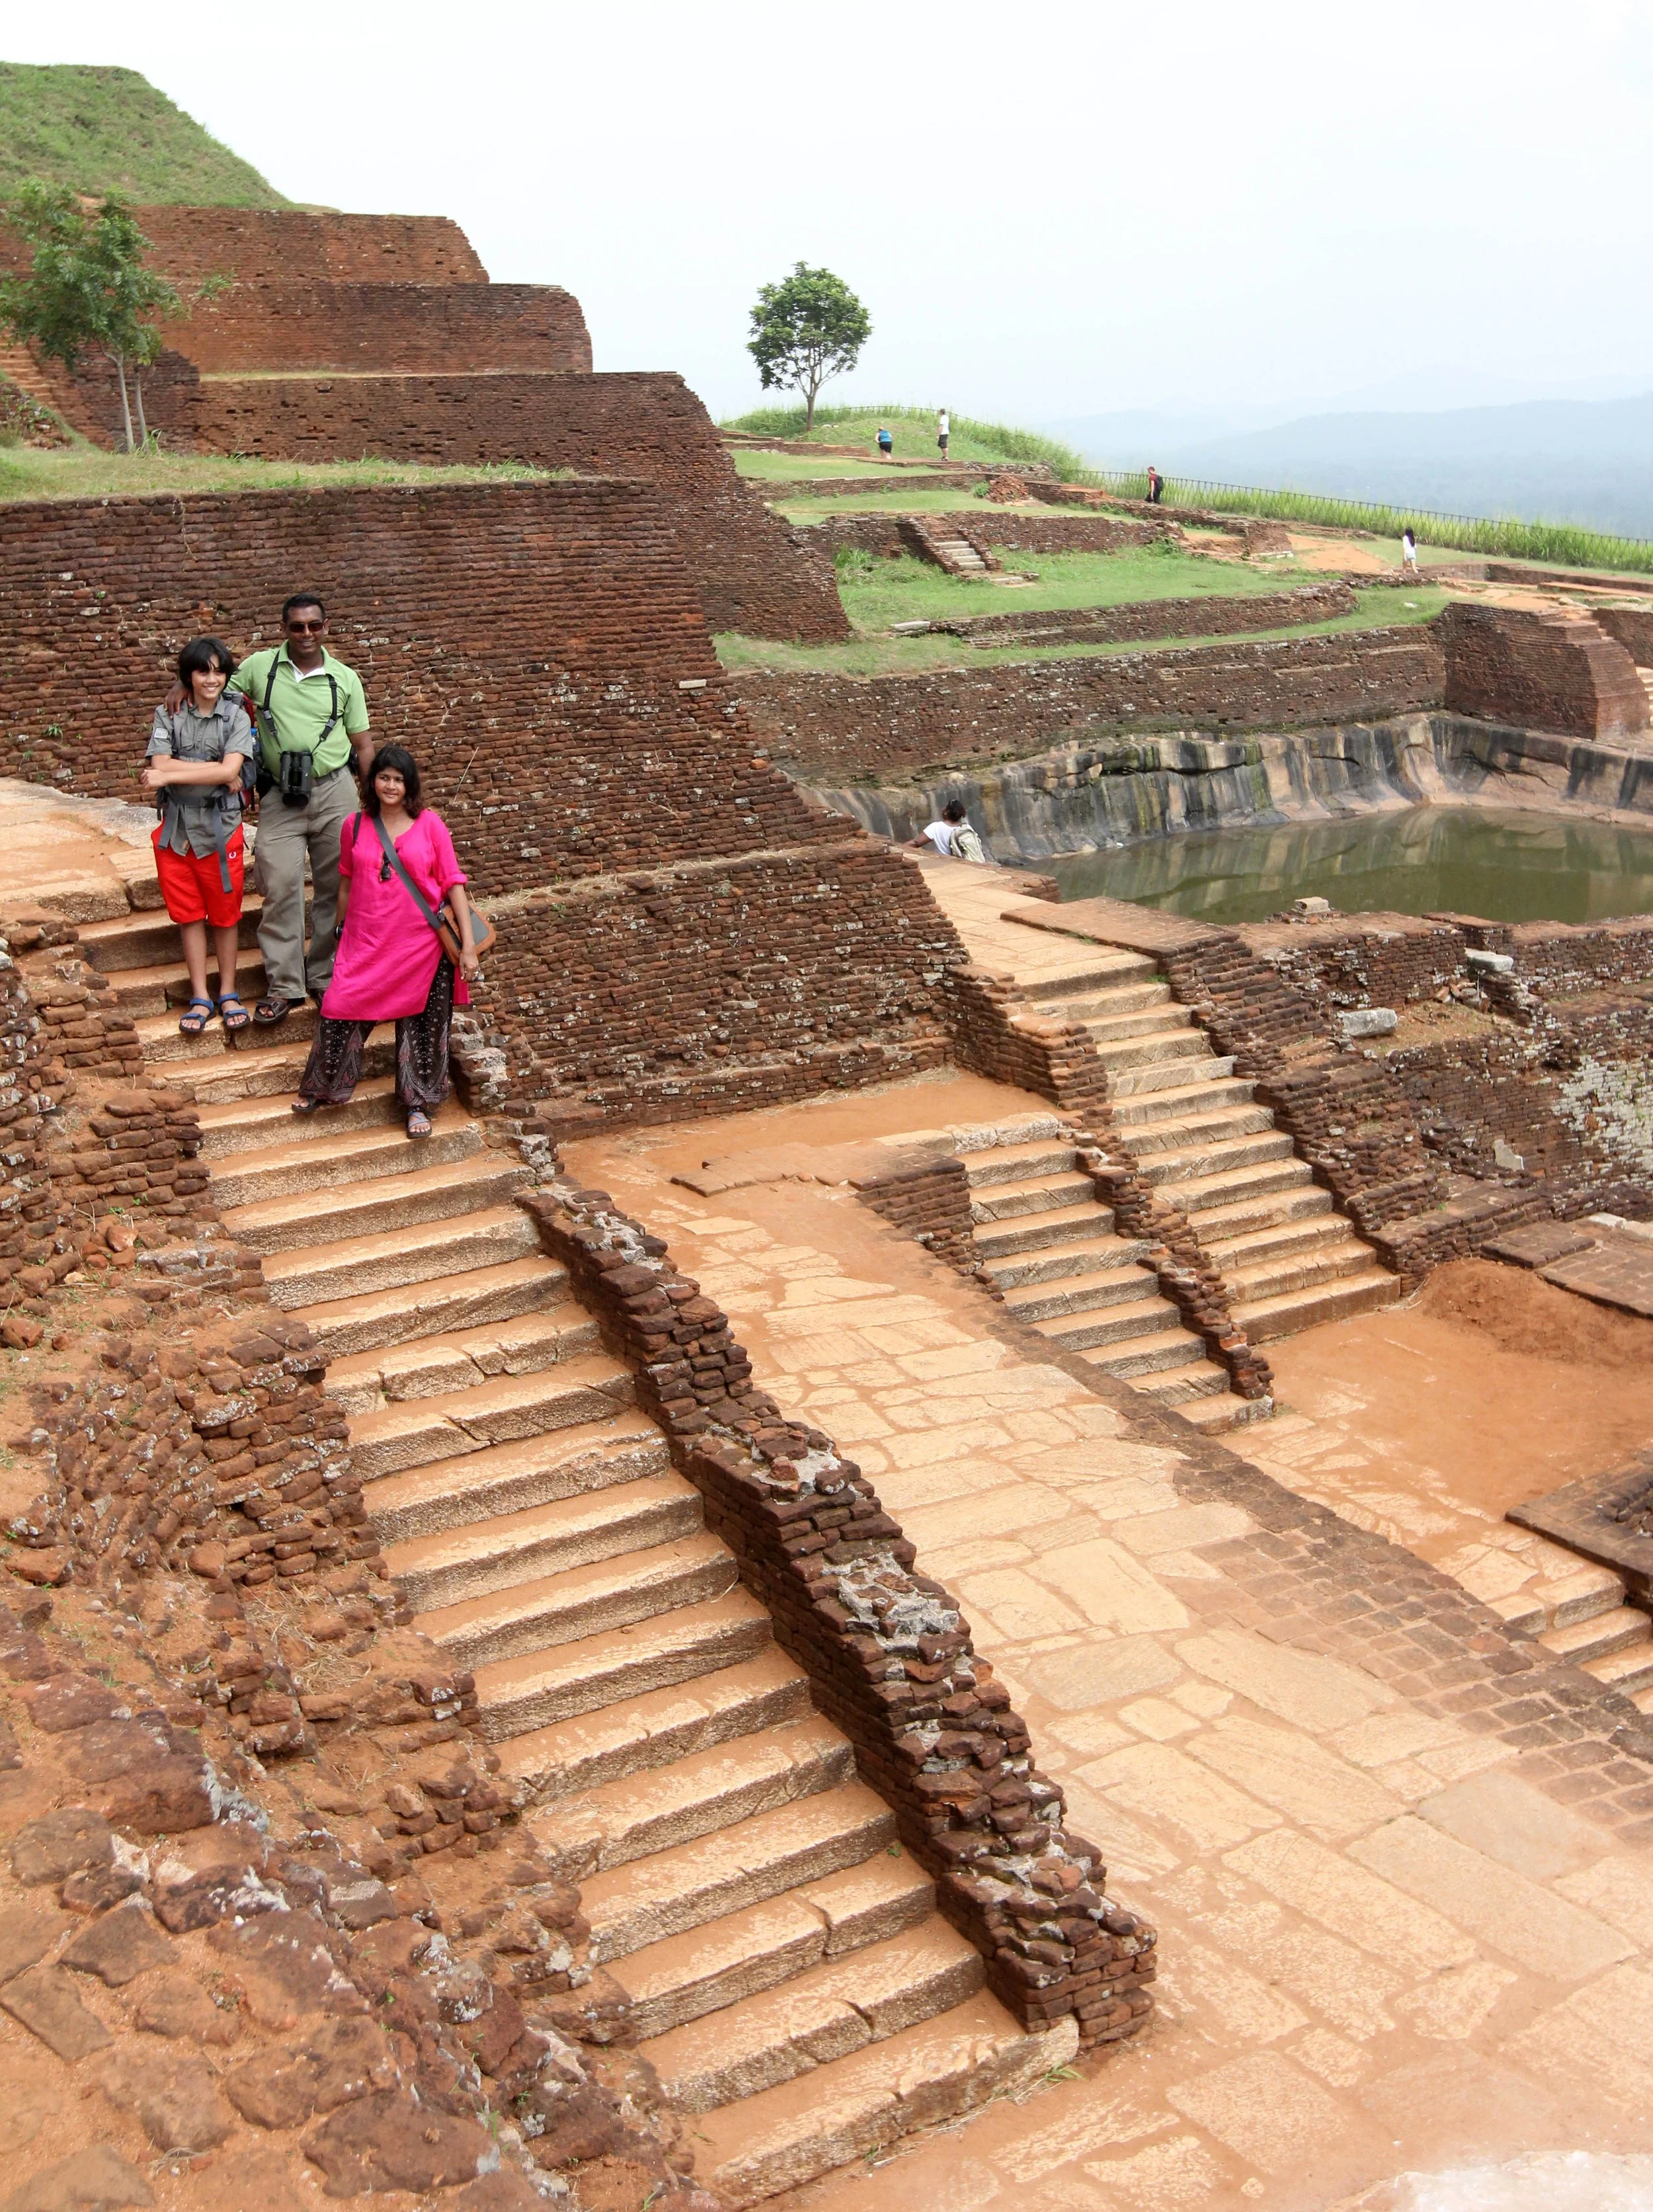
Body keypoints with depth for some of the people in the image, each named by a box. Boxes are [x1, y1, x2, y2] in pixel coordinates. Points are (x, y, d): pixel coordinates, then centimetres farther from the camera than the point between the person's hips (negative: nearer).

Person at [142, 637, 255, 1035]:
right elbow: (160, 765, -12)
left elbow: (229, 770, -15)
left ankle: (228, 994, 18)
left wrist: (170, 775, -15)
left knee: (225, 913, 7)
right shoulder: (168, 715, 1)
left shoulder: (236, 715, -2)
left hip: (221, 827, -1)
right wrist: (218, 771, -17)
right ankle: (200, 998, 15)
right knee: (189, 914, 7)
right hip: (177, 827, 1)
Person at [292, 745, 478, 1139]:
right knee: (340, 1013, -3)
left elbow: (453, 884, -3)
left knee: (420, 1025, 5)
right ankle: (321, 1088, 21)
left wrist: (468, 944, -7)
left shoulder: (429, 824, -3)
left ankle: (417, 1104, 21)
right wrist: (342, 930, 23)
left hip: (421, 947, -1)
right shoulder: (355, 826, 4)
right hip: (366, 945, 1)